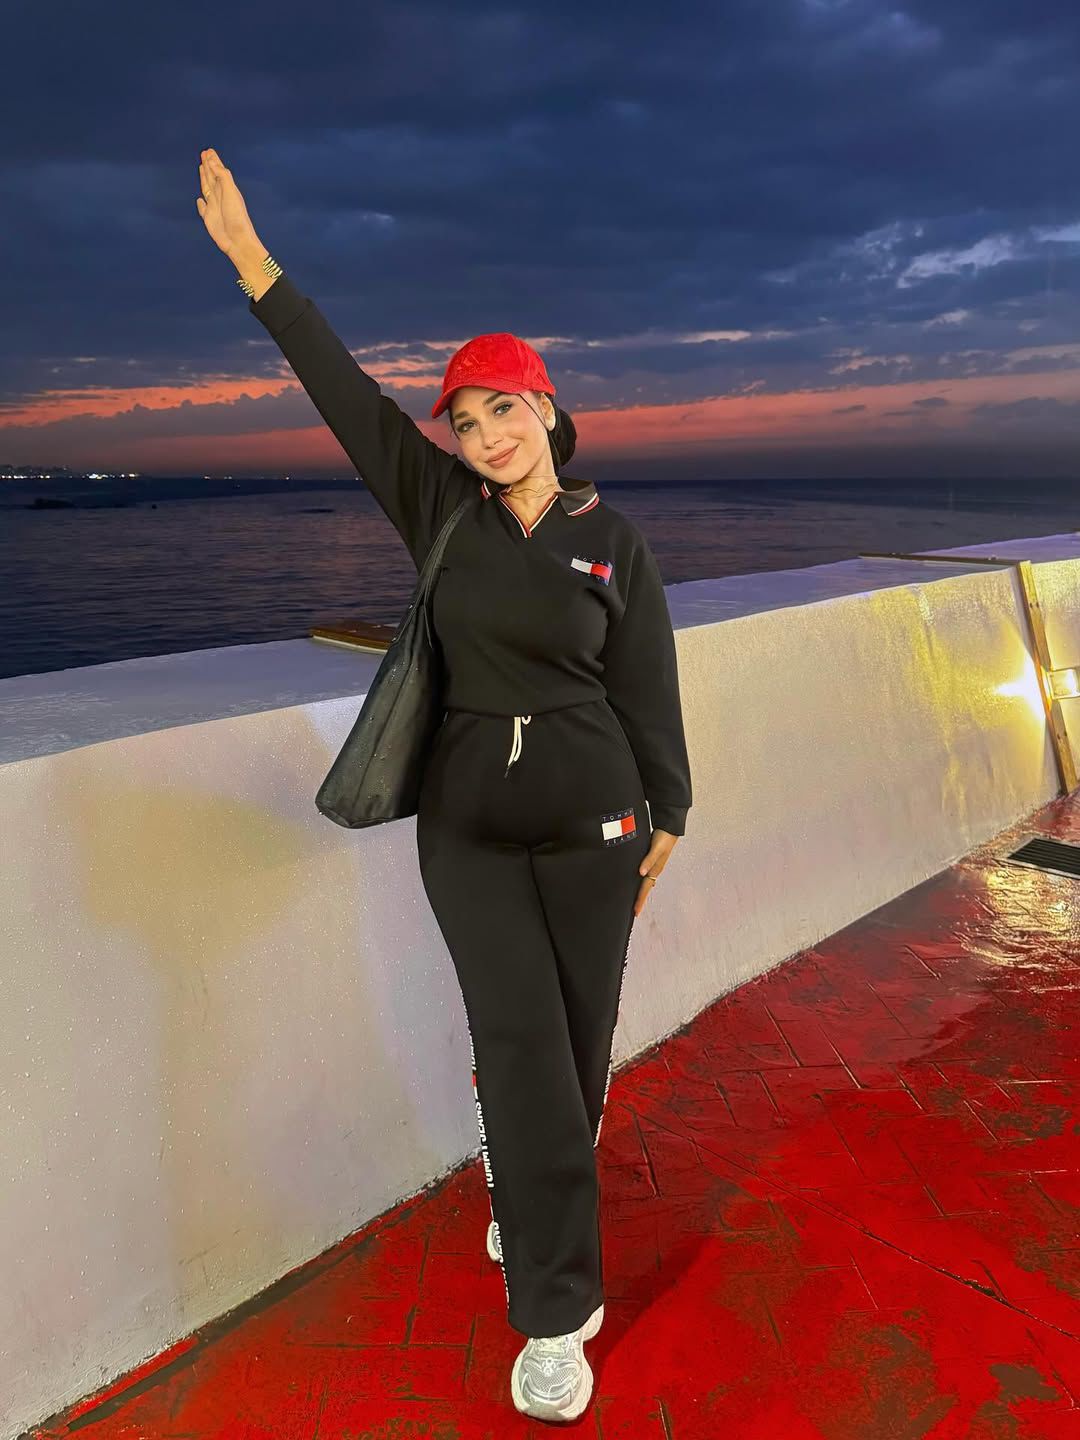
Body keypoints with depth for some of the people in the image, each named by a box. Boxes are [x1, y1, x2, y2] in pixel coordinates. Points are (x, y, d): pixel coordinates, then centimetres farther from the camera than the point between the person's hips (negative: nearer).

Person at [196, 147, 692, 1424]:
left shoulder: (613, 542, -2)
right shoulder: (441, 510, 1)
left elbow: (650, 693, 1)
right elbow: (345, 392, -3)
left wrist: (664, 826, 5)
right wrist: (247, 252, -5)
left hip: (589, 814, 0)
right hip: (468, 816, 0)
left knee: (577, 1040, 9)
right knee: (520, 1043, -3)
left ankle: (522, 1197, 40)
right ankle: (555, 1312, 11)